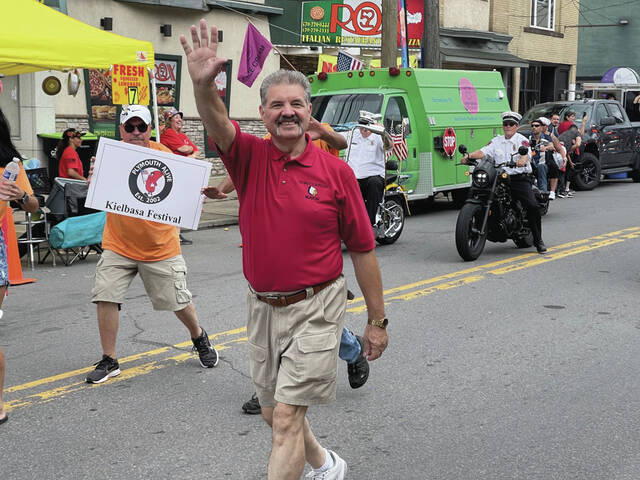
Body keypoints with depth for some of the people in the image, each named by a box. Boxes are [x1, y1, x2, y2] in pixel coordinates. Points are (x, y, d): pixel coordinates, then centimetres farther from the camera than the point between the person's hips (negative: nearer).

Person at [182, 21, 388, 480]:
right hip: (263, 306, 5)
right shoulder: (251, 157, -2)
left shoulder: (336, 171, -7)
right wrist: (203, 84, -47)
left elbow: (363, 249, -3)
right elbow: (217, 124, -25)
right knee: (273, 412, 20)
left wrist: (377, 321, 0)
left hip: (314, 308, -4)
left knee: (286, 417, -7)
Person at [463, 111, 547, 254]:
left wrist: (522, 160, -40)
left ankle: (538, 240, -5)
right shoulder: (496, 141, 18)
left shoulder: (522, 140, 4)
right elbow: (483, 151, 5)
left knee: (533, 206, -19)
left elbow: (526, 153, -16)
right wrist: (469, 155, -15)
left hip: (519, 179, -4)